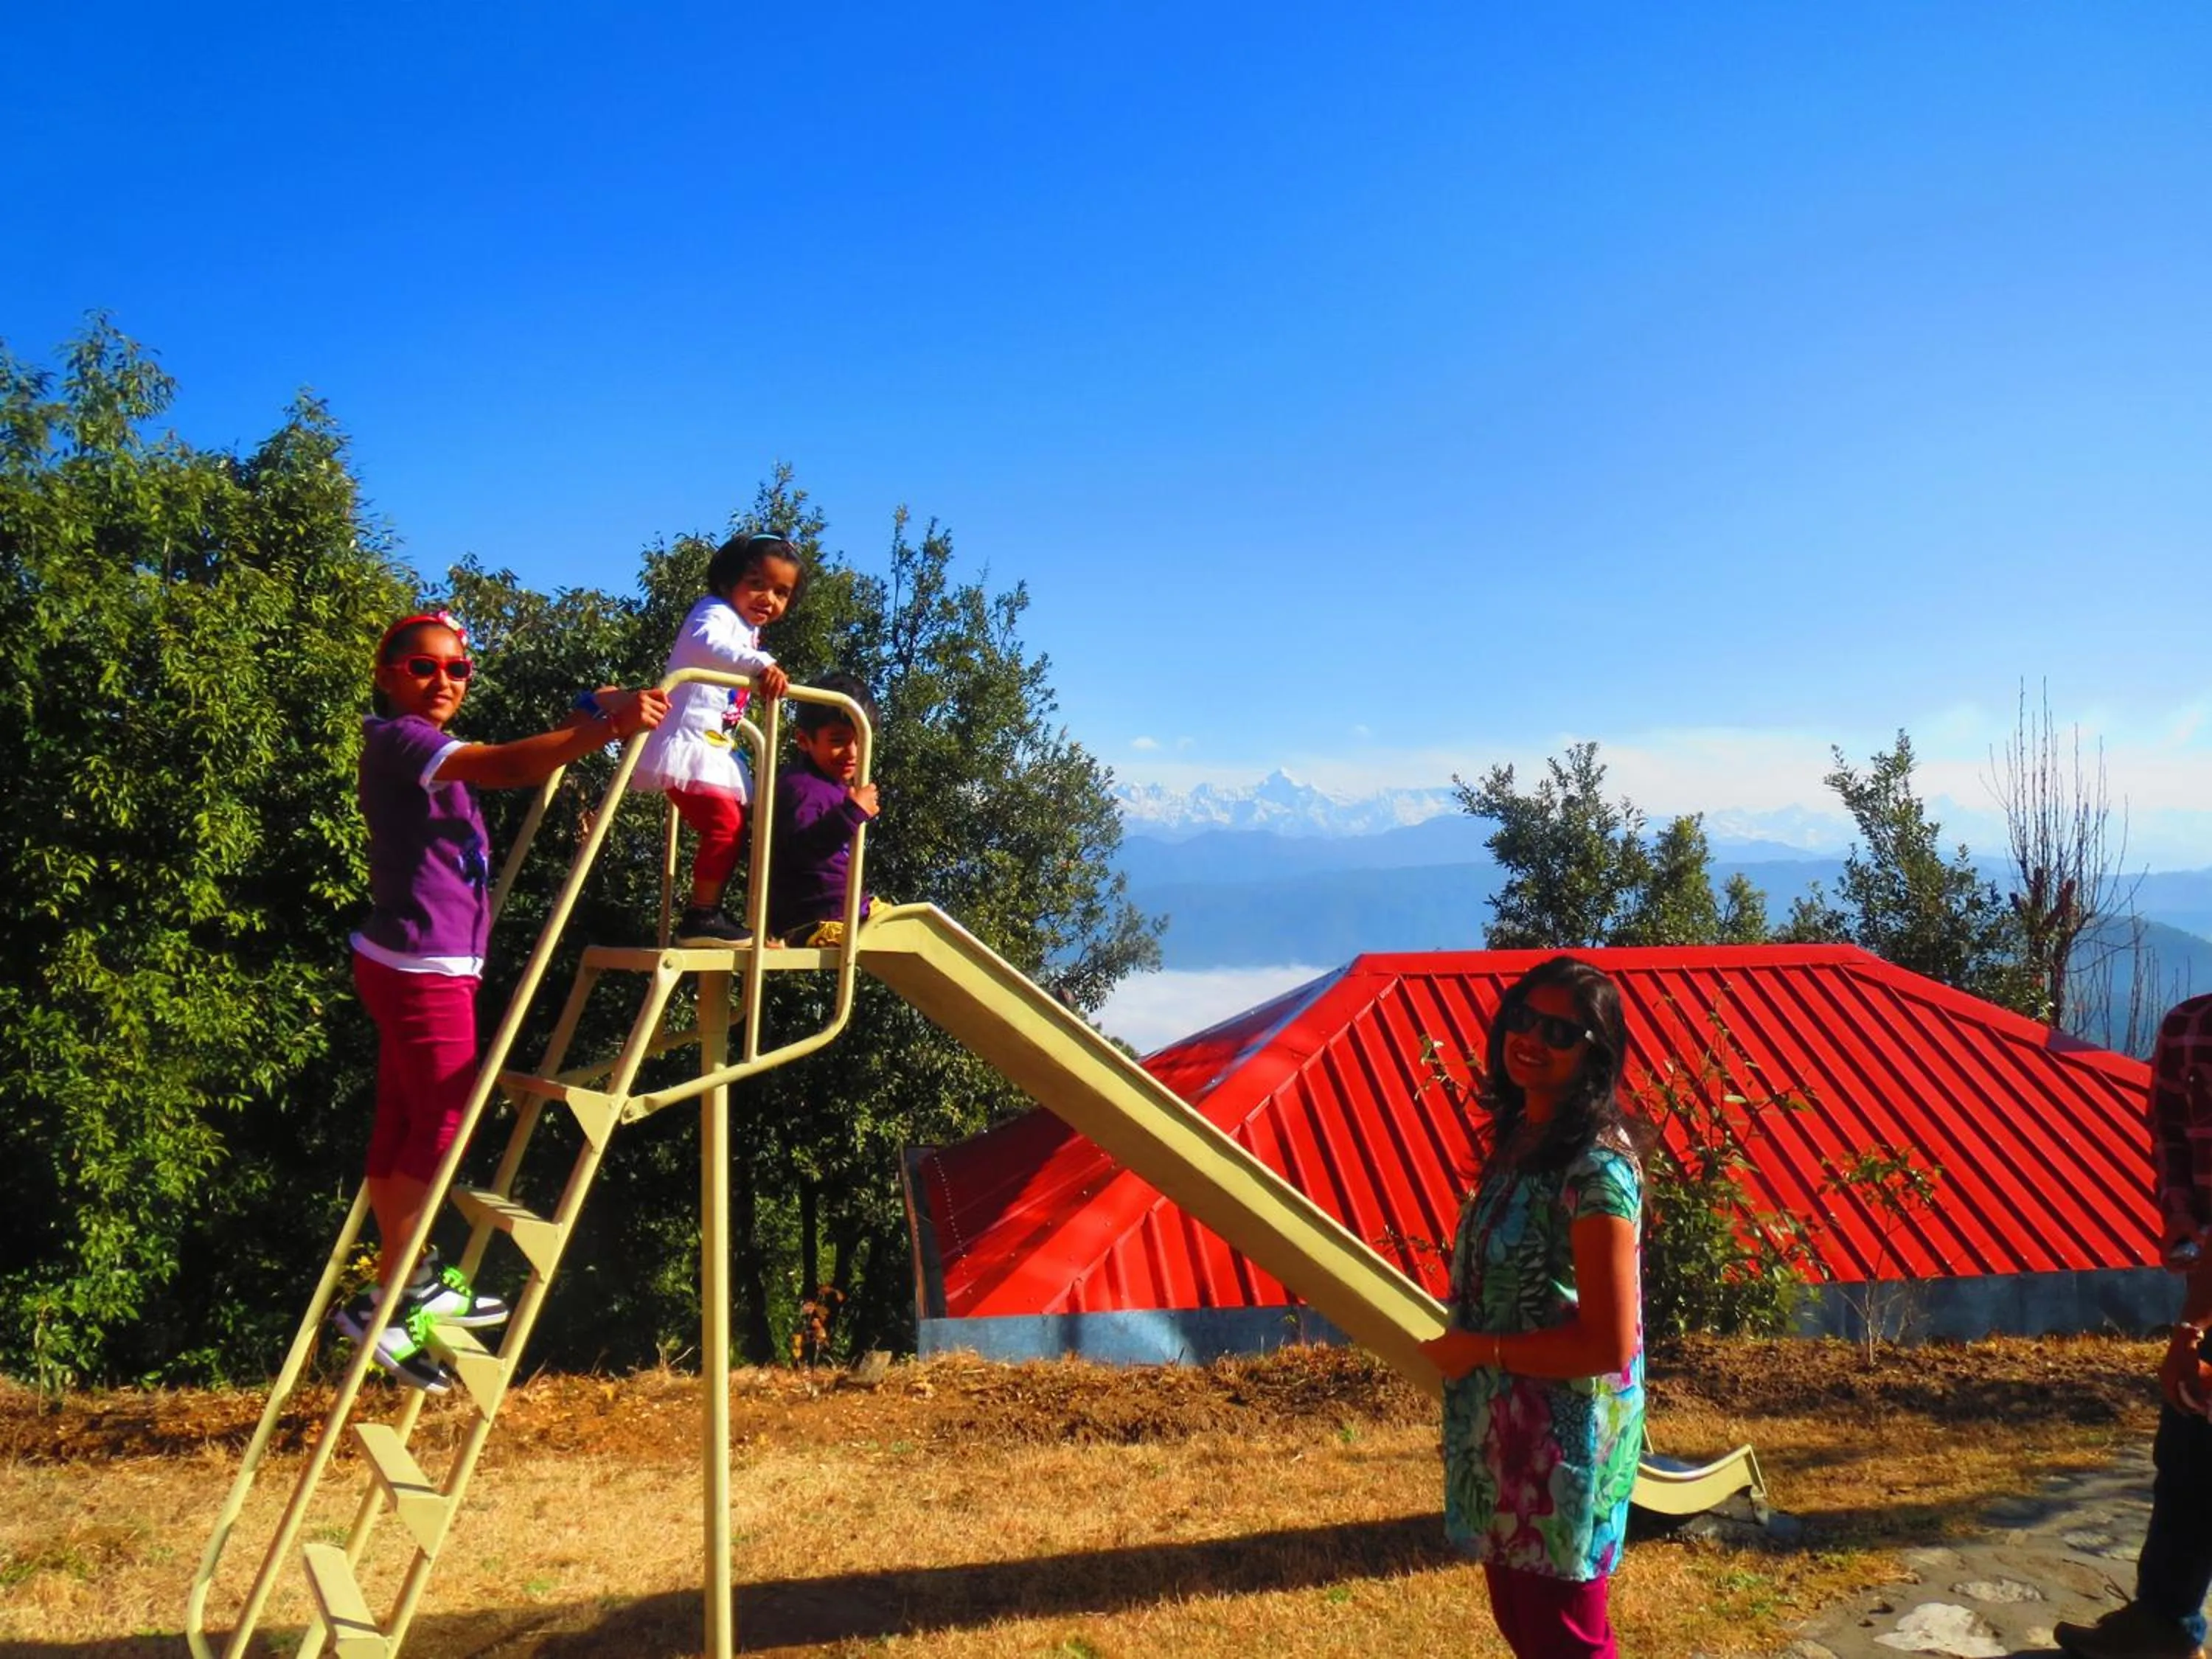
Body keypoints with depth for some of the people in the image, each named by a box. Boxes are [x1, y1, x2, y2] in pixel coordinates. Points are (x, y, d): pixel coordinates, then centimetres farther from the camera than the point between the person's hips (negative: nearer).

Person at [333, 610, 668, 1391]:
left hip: (417, 966, 10)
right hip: (422, 967, -10)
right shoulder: (398, 740, -17)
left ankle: (414, 1282, 28)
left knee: (403, 1124, 16)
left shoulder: (426, 748, 17)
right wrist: (607, 728, -44)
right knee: (441, 1121, -2)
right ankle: (385, 1302, 7)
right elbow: (503, 767, -34)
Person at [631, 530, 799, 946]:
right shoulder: (716, 614, -11)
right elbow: (707, 644, -37)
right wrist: (760, 664, -49)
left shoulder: (747, 630, 19)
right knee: (725, 820, -20)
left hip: (714, 748, 10)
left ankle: (706, 914, 17)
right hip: (688, 741, -10)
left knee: (731, 826, 11)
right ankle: (701, 916, -17)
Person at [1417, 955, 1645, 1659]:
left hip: (1561, 1442, -9)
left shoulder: (1596, 1166, -23)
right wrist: (1455, 1339, 4)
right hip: (1505, 1431, 9)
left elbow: (1609, 1344, -25)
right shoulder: (1521, 1134, 4)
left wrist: (1477, 1350, -17)